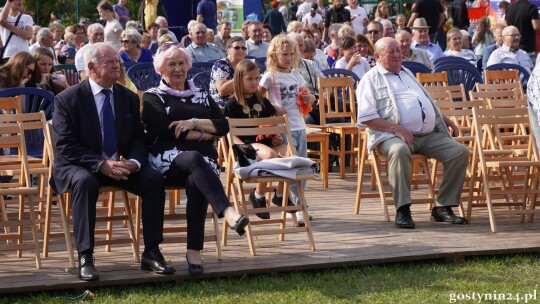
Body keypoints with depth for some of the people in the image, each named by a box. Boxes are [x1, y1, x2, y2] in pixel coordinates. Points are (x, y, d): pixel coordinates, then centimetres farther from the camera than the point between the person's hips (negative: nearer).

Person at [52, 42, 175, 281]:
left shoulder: (129, 98, 9)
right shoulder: (67, 99, -5)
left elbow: (139, 139, 8)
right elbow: (66, 147, -12)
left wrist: (133, 162, -16)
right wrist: (101, 165, -24)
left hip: (122, 165, 4)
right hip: (80, 166, -4)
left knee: (154, 178, -21)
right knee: (85, 182, -38)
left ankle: (151, 252, -16)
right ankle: (85, 258, -35)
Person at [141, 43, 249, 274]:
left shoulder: (201, 96, 25)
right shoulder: (153, 98, 14)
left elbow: (224, 126, 12)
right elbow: (166, 131, -3)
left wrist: (194, 123, -4)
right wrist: (205, 134, 1)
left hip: (204, 161, 3)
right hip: (168, 160, -3)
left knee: (196, 184, -34)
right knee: (194, 159, -38)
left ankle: (194, 251, -36)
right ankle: (228, 212, -59)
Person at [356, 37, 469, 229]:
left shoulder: (407, 74, 28)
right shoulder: (371, 80, 4)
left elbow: (428, 103, 36)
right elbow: (366, 118, -7)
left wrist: (445, 120, 20)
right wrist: (396, 128, -18)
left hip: (429, 134, 7)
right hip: (392, 136, -7)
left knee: (460, 152, -13)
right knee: (399, 150, -41)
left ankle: (443, 207, -8)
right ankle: (402, 210, -35)